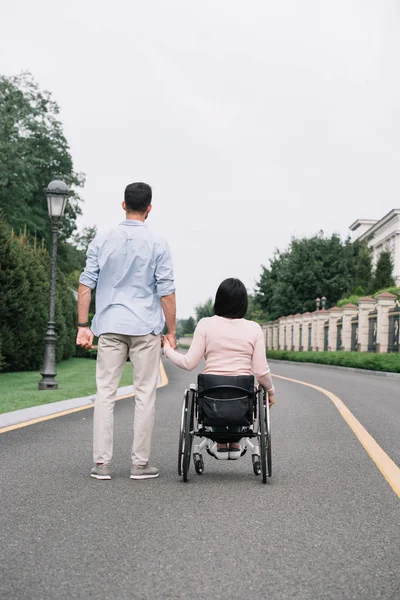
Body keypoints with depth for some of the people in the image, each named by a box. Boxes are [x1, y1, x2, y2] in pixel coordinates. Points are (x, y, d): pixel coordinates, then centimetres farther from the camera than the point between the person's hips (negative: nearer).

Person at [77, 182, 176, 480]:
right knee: (145, 395, 5)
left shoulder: (102, 241, 5)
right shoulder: (157, 244, -1)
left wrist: (83, 326, 5)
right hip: (145, 328, -2)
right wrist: (172, 332, 3)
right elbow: (166, 292, -3)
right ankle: (140, 464, 8)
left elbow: (86, 285, 2)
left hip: (110, 327, 2)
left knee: (105, 393, 5)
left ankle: (102, 464, 5)